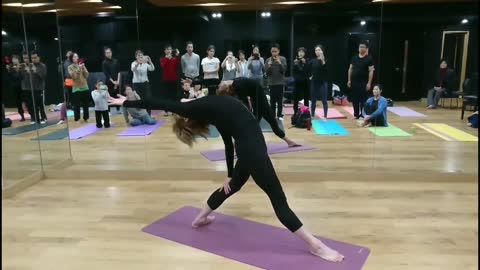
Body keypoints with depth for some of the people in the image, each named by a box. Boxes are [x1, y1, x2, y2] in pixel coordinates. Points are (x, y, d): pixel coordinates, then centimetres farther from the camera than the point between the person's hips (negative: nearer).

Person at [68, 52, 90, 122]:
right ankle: (77, 119, 6)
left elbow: (86, 76, 2)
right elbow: (73, 76, -13)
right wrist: (78, 68, -18)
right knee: (77, 105, -3)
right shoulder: (70, 67, 1)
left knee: (86, 104, 8)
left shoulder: (82, 66, 9)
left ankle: (86, 118, 20)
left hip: (85, 87, 3)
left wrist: (83, 68, -10)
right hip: (76, 88, -3)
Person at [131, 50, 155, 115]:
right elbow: (133, 69, -27)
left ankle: (148, 115, 11)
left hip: (145, 83, 2)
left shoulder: (146, 63, 2)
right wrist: (138, 62, -46)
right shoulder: (134, 63, -4)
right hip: (136, 83, -2)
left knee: (148, 98, -1)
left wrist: (150, 61, -34)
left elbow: (152, 69, -16)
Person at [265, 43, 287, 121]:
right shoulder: (268, 60, 0)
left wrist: (280, 63, -21)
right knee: (272, 100, 3)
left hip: (280, 82, 0)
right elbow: (267, 72, -3)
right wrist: (269, 66, -20)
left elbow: (284, 70, -8)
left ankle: (280, 115, 12)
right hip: (271, 83, 0)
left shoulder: (283, 59, -2)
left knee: (280, 100, 3)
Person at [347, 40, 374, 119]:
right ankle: (356, 114, 19)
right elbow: (350, 69, 12)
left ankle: (363, 115, 7)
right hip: (354, 82, 4)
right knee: (354, 99, 8)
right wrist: (349, 80, 7)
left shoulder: (369, 58, -5)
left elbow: (371, 71, -8)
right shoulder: (354, 57, 8)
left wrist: (369, 83, -14)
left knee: (363, 99, -2)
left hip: (363, 83, -4)